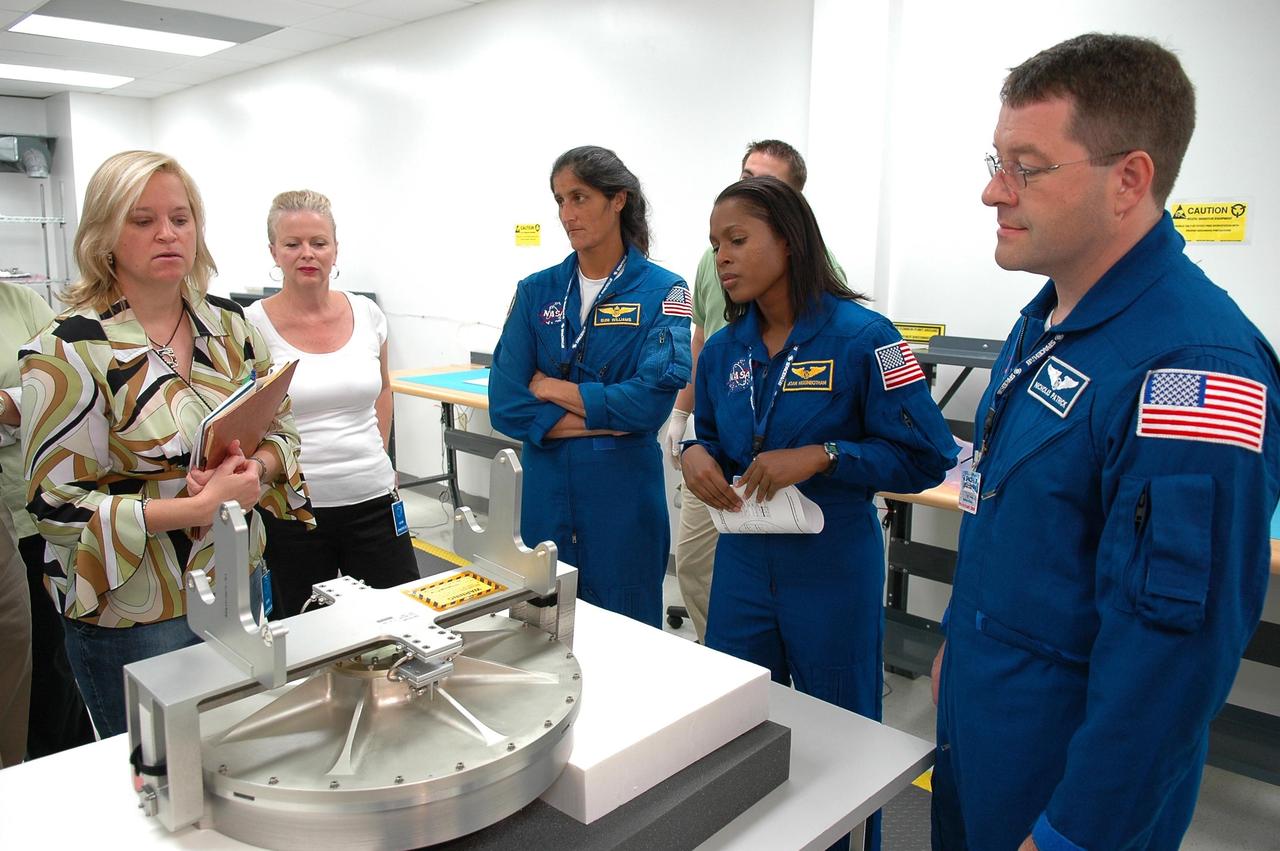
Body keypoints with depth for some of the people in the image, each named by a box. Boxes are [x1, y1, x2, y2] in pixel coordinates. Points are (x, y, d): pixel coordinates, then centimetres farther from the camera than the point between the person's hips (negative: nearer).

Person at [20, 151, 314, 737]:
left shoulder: (228, 324, 2)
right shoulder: (69, 349, -14)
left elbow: (280, 428, 8)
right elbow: (57, 503, -16)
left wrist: (256, 466, -15)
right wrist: (202, 506, -23)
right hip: (134, 619, -5)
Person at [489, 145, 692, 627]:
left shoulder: (663, 292, -5)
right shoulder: (537, 292, 3)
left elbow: (652, 399, -18)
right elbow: (506, 406, -5)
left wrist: (550, 388, -9)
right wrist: (605, 418, -13)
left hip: (624, 491, -3)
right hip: (547, 489, 3)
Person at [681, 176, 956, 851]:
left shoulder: (861, 337, -14)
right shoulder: (722, 350, 2)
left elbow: (928, 458, -14)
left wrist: (820, 456, -25)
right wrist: (696, 456, -10)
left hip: (833, 570, -4)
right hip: (742, 563, 5)